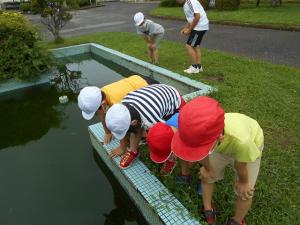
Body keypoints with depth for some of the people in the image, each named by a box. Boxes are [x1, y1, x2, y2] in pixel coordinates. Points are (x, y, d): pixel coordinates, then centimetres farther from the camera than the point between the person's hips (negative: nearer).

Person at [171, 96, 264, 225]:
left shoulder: (241, 140, -49)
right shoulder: (202, 131, -39)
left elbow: (241, 165, -25)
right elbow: (202, 151, -13)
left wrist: (243, 182, -3)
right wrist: (207, 169, 6)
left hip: (249, 148, -3)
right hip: (222, 146, 3)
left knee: (244, 192, 2)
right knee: (206, 176, 12)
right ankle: (208, 211, 39)